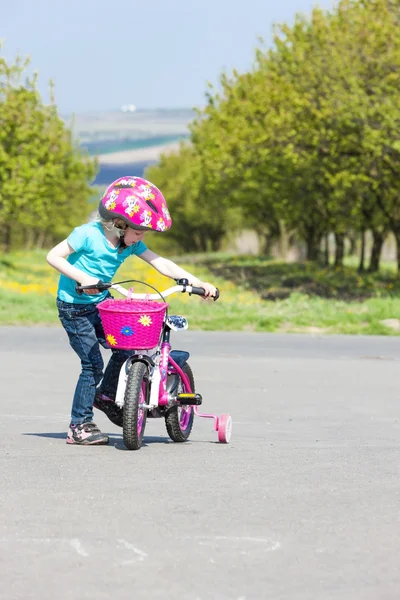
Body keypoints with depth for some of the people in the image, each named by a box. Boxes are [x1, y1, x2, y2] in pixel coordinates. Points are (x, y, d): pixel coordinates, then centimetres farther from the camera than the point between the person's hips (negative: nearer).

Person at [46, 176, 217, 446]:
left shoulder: (132, 243, -3)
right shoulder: (88, 234, -21)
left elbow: (163, 264, -7)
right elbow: (54, 256, -17)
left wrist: (199, 284, -15)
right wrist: (82, 278, -29)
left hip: (101, 303, 7)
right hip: (74, 306, -7)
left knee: (127, 347, -4)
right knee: (93, 365, -10)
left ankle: (106, 394, 21)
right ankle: (80, 425, 0)